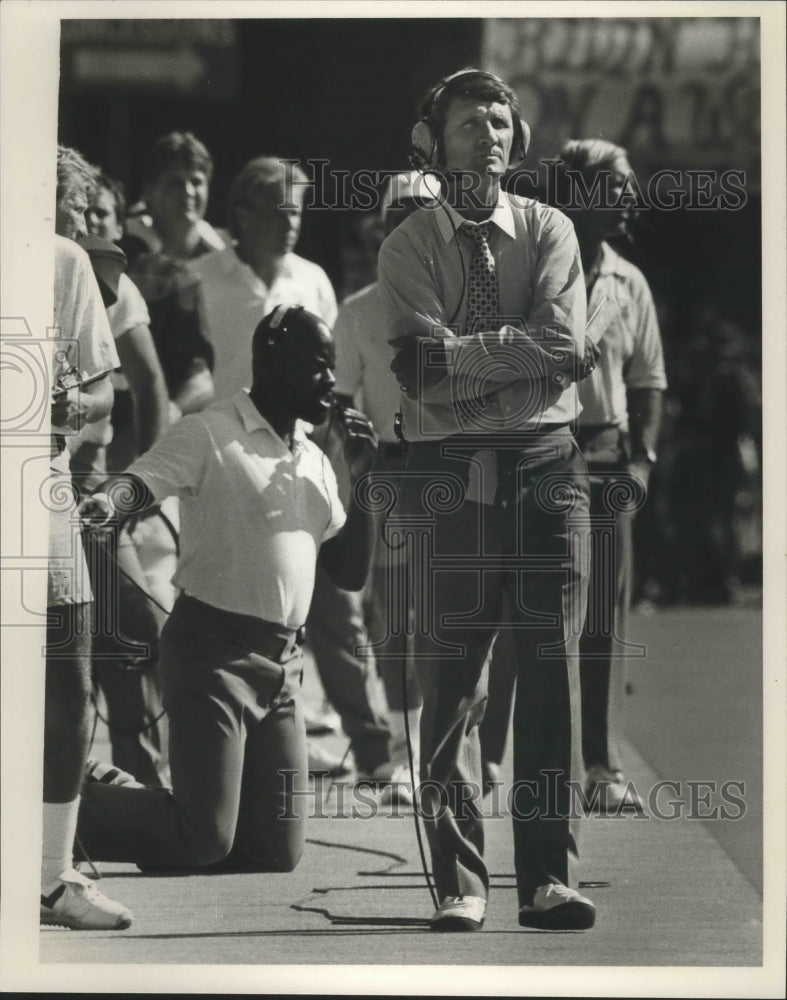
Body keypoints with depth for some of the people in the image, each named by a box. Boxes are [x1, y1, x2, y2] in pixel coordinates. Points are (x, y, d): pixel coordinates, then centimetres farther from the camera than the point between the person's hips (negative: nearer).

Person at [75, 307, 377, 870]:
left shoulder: (314, 462, 18)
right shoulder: (210, 435, -4)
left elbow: (351, 573, 19)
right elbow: (144, 481, -20)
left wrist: (364, 479, 8)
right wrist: (106, 502, -43)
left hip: (283, 661, 7)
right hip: (213, 650, -7)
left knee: (278, 854, 3)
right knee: (206, 838, -13)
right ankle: (73, 809, 7)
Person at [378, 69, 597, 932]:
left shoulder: (548, 231, 8)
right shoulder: (409, 246, 4)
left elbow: (563, 340, -8)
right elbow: (422, 372, -9)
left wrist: (459, 353, -12)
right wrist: (520, 352, -10)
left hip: (546, 468, 1)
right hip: (451, 472, -1)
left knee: (551, 672, 0)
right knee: (450, 681, -1)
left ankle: (546, 877, 4)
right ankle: (459, 884, 4)